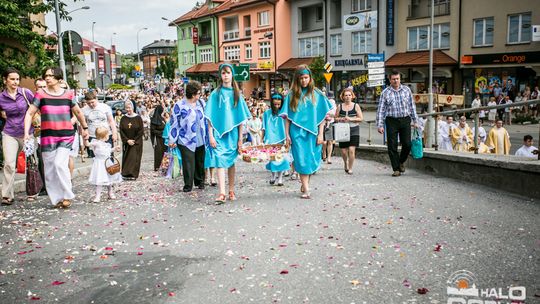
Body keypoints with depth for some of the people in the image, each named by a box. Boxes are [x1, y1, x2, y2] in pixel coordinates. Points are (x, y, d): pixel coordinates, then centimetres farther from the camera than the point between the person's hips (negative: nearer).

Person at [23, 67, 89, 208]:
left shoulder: (68, 94, 3)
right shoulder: (41, 94, 1)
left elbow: (78, 112, 16)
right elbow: (30, 113, 2)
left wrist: (85, 128, 24)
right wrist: (26, 132, -8)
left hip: (66, 135, -1)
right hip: (48, 136, 1)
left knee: (60, 164, -15)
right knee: (50, 168, 4)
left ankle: (67, 196, 1)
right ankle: (56, 199, 17)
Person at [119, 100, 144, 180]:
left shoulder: (138, 118, -5)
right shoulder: (123, 119, 2)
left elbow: (141, 131, -6)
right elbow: (121, 131, 0)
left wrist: (134, 140, -12)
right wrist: (127, 140, -11)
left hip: (136, 143, -3)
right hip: (126, 142, 3)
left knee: (134, 158, -6)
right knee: (126, 157, 4)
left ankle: (133, 175, -3)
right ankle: (125, 174, 10)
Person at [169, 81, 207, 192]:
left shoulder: (201, 103, 9)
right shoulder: (179, 106, -7)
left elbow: (205, 119, 19)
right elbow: (174, 123, -5)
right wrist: (172, 140, -6)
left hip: (200, 140, 5)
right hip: (186, 140, -5)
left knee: (200, 162, 14)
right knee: (188, 164, -8)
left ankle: (200, 181, 29)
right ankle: (188, 185, 1)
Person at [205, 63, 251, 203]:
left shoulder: (236, 94, 8)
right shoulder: (216, 93, 2)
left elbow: (240, 117, 8)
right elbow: (210, 117, 0)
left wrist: (240, 138, 5)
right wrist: (211, 135, -7)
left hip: (232, 132, 2)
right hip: (219, 132, -2)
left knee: (231, 161, 10)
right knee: (220, 161, -11)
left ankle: (231, 191, 20)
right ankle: (222, 193, -16)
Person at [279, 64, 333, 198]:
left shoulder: (316, 94, 4)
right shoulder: (292, 95, 5)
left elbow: (322, 115, 4)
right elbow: (287, 117, 5)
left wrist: (320, 134, -2)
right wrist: (287, 134, 0)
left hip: (312, 133, 1)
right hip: (297, 133, -1)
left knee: (311, 160, 5)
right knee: (301, 160, -4)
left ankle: (304, 185, 23)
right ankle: (306, 190, -3)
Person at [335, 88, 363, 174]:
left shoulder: (356, 106, 3)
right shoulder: (340, 106, 6)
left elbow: (361, 118, 1)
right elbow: (335, 118, 12)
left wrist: (351, 119, -12)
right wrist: (341, 119, -10)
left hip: (354, 131, -1)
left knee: (351, 150, -11)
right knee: (343, 151, 3)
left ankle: (350, 168, 3)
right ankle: (345, 163, 35)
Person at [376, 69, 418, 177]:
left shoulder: (406, 90, 8)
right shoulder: (385, 92, 2)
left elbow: (412, 106, 14)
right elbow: (381, 110, 1)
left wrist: (415, 121, 11)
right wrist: (380, 125, -5)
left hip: (405, 120, 1)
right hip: (391, 121, -1)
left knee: (407, 144, -3)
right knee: (392, 146, -1)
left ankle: (401, 161, 25)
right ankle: (396, 169, 9)